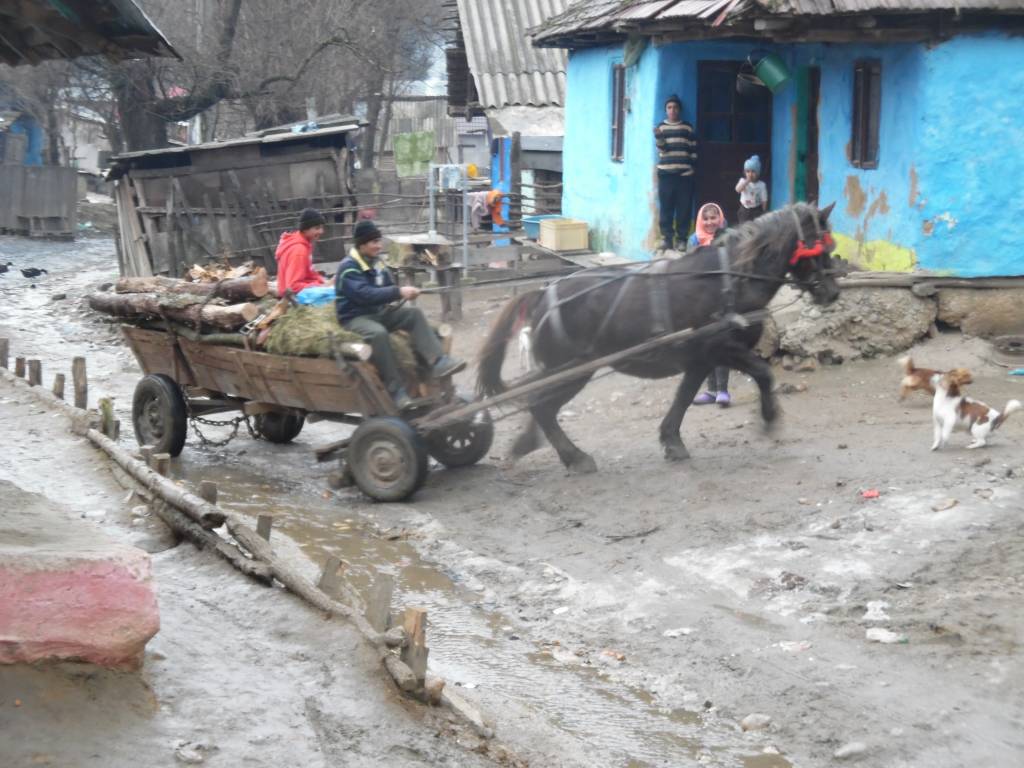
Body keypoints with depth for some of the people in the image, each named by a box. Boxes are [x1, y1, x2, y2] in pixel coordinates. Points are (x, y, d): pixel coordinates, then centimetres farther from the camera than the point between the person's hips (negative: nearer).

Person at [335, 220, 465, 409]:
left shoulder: (375, 264, 9)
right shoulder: (348, 267, -15)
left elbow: (387, 289, 16)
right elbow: (365, 294, -28)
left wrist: (405, 292, -6)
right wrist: (399, 292, -32)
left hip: (378, 312, 8)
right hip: (354, 318, -8)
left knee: (414, 314, -10)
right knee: (378, 333, -37)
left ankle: (438, 362, -24)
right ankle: (396, 389, -34)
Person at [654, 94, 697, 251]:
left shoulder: (688, 128, 9)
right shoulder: (661, 127, 8)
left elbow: (694, 150, 8)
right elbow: (662, 148, -4)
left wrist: (692, 167, -2)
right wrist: (658, 136, -23)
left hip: (684, 174, 0)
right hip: (666, 173, 0)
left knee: (684, 208, -1)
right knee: (665, 208, -2)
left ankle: (682, 239, 5)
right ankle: (666, 238, 2)